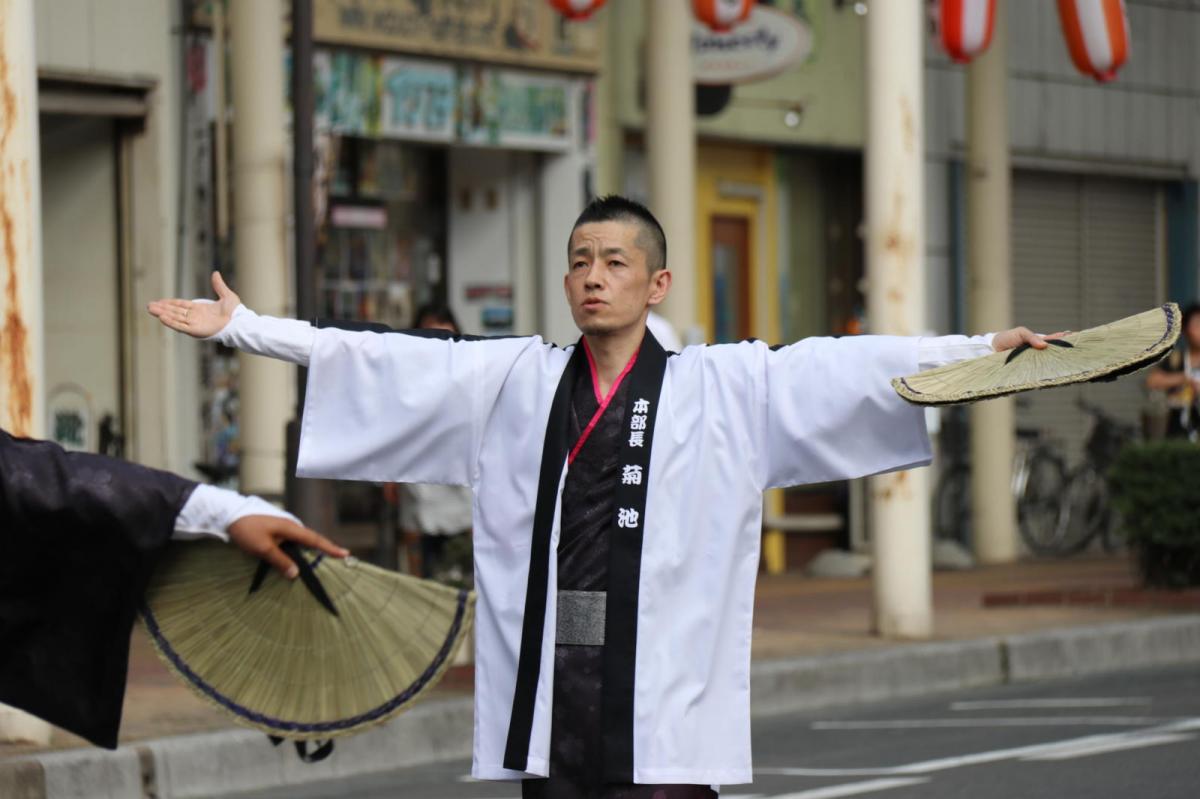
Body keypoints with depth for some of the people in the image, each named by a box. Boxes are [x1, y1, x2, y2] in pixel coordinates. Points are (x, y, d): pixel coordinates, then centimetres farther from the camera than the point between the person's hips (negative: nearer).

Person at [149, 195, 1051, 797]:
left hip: (665, 705, -3)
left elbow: (849, 368, -2)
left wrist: (979, 352, -11)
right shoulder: (512, 383, 11)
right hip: (548, 699, 3)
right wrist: (242, 327, 6)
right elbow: (382, 362, 10)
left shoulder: (728, 389, 4)